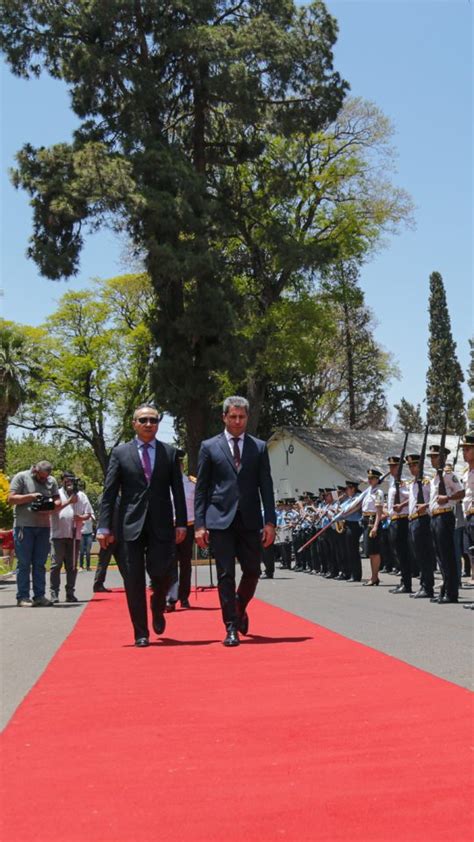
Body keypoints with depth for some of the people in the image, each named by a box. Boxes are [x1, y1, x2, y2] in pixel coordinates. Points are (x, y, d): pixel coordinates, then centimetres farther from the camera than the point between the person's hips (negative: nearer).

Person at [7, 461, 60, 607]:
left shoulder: (51, 481, 12)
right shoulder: (21, 477, 0)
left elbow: (58, 502, 12)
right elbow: (11, 499, -6)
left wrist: (50, 508, -10)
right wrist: (31, 496, -15)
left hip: (43, 526, 4)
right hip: (24, 525, -4)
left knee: (40, 563, 6)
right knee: (24, 563, -3)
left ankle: (39, 596, 10)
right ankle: (22, 597, 0)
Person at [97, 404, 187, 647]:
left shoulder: (170, 453, 9)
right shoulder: (120, 453, 6)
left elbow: (178, 491, 8)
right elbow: (109, 493, 3)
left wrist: (181, 523, 0)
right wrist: (104, 526, -4)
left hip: (161, 526, 0)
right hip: (130, 525, 0)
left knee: (161, 574, -6)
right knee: (134, 581, 1)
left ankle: (158, 610, 26)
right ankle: (141, 633, 11)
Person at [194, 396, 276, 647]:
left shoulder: (259, 447, 9)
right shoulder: (209, 447, 5)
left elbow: (266, 487, 7)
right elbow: (201, 489, 3)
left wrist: (270, 522, -1)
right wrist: (199, 524, -3)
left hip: (250, 521, 2)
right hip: (220, 521, -2)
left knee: (252, 572, 6)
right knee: (225, 575, -1)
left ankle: (240, 609, 34)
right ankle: (231, 628, 6)